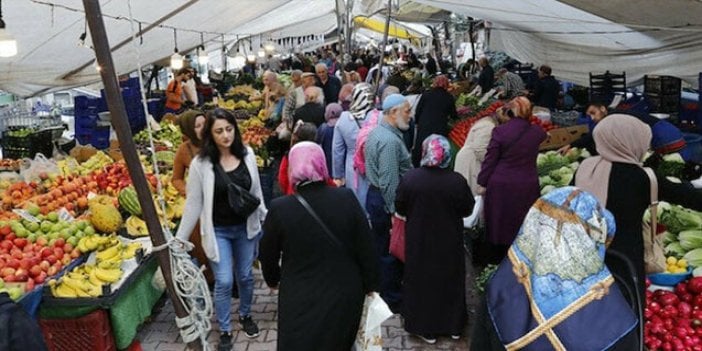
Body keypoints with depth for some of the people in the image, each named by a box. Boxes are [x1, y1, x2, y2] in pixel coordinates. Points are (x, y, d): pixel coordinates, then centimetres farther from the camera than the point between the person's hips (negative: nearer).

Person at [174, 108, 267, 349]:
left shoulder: (247, 155, -5)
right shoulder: (201, 163, -14)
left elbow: (256, 192, 6)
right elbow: (193, 203, -8)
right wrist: (181, 238, -5)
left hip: (245, 228, 3)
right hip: (218, 231, -3)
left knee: (245, 276, 16)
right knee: (224, 282, 0)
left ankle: (245, 316, 42)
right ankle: (225, 331, 21)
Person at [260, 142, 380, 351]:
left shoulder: (279, 208, -17)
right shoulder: (347, 199, -14)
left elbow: (268, 254, -2)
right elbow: (366, 248, -7)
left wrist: (273, 280, 19)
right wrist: (370, 285, 9)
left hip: (300, 300, -2)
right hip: (345, 296, 2)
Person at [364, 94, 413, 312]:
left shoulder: (376, 132, 10)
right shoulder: (390, 141, -23)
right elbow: (389, 182, -25)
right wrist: (395, 211, -19)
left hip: (374, 195, 10)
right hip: (385, 202, -10)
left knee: (382, 248, 20)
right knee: (391, 252, 3)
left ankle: (385, 291, 36)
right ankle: (392, 300, 17)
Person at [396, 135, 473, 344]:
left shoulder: (409, 178, -17)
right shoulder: (457, 181, -18)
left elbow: (400, 209, -5)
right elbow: (467, 210, -5)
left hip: (419, 242, 0)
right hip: (449, 242, 1)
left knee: (422, 281, 16)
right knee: (450, 281, 19)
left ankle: (426, 328, 27)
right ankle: (454, 326, 34)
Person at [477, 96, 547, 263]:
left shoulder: (499, 131, -12)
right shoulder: (536, 132, -4)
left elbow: (490, 160, -8)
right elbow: (543, 135, 22)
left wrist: (482, 183, 1)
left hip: (500, 186, -1)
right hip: (526, 187, 2)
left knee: (499, 225, 13)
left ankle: (495, 262, 28)